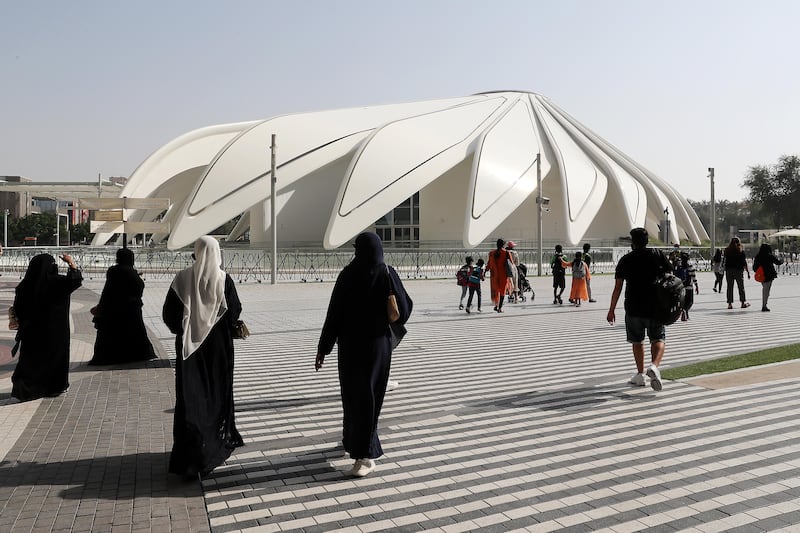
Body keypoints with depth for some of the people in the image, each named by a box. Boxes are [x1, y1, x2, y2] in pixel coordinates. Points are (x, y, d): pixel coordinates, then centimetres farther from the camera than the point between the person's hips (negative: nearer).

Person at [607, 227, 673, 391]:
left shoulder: (625, 260, 2)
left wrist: (612, 309, 6)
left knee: (637, 341, 15)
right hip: (654, 306, 0)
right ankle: (654, 366, -19)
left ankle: (640, 375, 19)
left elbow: (618, 287, 1)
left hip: (633, 307, 0)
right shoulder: (658, 254, 4)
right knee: (658, 339, 7)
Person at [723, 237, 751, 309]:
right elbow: (744, 262, -7)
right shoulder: (741, 251, -6)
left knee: (729, 287, 5)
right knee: (741, 287, 9)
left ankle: (730, 303, 3)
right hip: (738, 270, -2)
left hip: (729, 270, 2)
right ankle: (743, 303, 13)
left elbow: (724, 255, 21)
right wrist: (748, 271, -2)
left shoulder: (727, 251, 0)